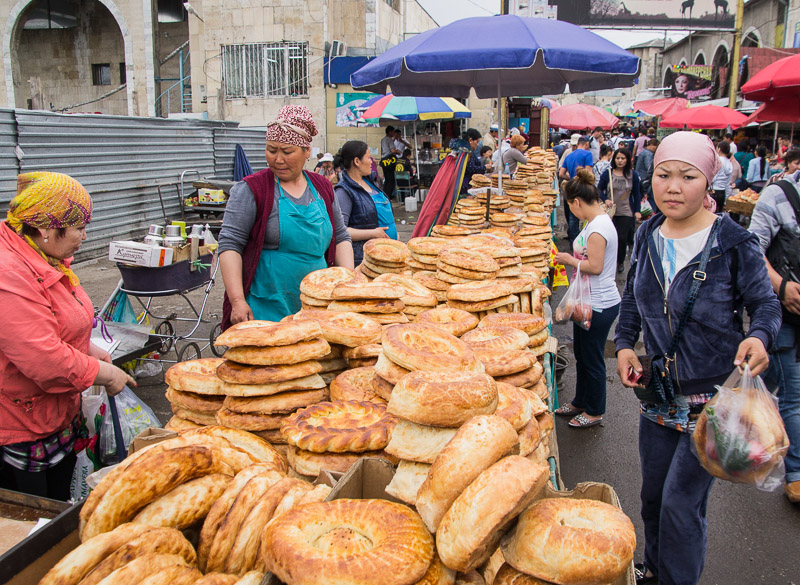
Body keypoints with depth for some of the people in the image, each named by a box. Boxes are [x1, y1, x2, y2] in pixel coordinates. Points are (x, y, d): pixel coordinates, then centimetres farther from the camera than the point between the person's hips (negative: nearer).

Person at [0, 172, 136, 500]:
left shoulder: (45, 259, 7)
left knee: (60, 510, 21)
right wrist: (104, 374, -17)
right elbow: (44, 360, -31)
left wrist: (88, 349, 10)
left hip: (60, 416, 10)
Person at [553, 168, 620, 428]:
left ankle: (594, 411, 22)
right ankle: (580, 402, 37)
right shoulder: (598, 220, 10)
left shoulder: (597, 227, -22)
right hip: (590, 300, 10)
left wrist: (570, 260, -12)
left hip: (599, 305, -10)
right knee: (581, 354, 21)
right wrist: (573, 258, 7)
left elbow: (595, 266, -25)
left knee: (592, 359, 5)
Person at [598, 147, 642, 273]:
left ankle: (620, 261, 22)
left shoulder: (633, 175, 2)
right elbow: (599, 189, 6)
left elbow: (637, 194, 7)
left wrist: (637, 211, 3)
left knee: (622, 238, -1)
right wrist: (605, 200, -11)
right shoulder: (607, 173, 0)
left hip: (626, 212, 0)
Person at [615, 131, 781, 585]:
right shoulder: (648, 236, -1)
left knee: (681, 504, 1)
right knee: (653, 494, 21)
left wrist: (759, 337, -27)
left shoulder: (733, 243, -15)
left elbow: (766, 303, -6)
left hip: (713, 398, -5)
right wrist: (625, 344, 1)